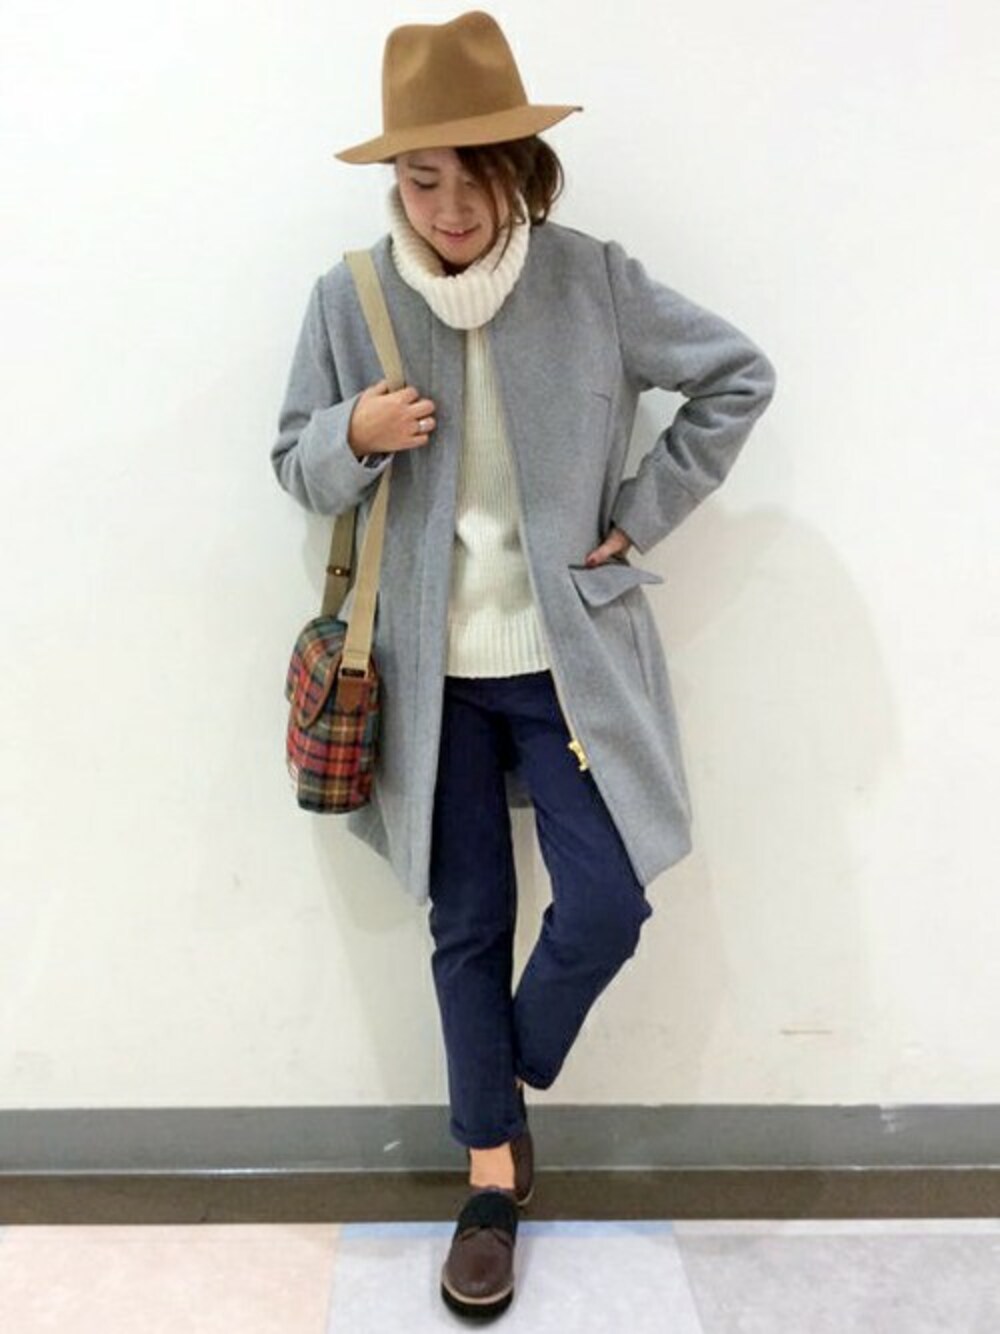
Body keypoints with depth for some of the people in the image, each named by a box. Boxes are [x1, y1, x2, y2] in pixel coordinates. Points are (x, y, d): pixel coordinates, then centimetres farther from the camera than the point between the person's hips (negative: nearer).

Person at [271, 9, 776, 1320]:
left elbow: (739, 376, 4)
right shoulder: (348, 299, -3)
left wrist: (641, 516, -2)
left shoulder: (593, 279, -6)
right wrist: (353, 436, -18)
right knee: (467, 924, 9)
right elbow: (297, 465, 5)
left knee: (605, 907, -2)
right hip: (433, 668, 1)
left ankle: (509, 1082, 32)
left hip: (569, 656, 0)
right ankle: (493, 1171, 30)